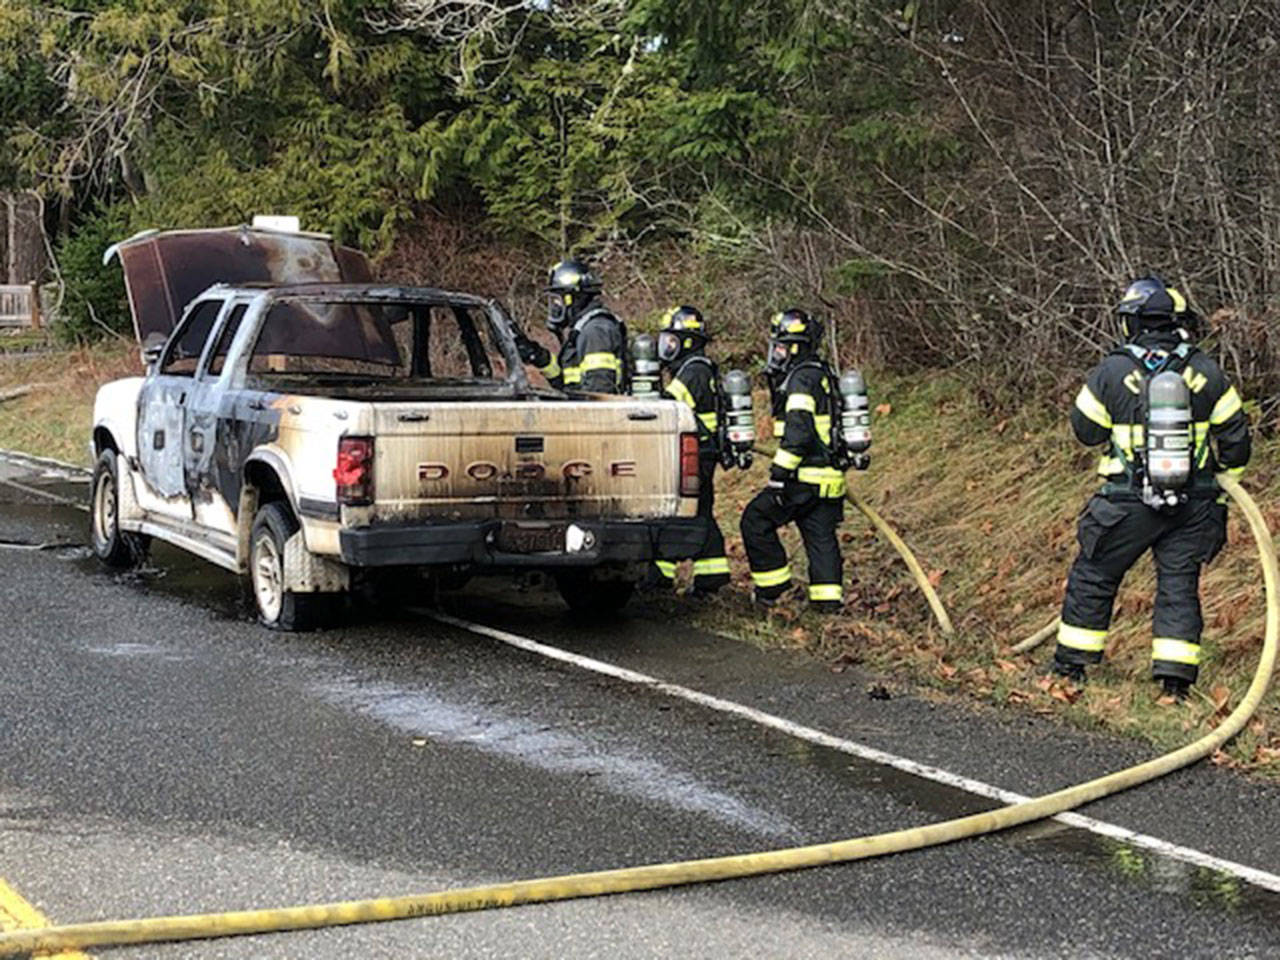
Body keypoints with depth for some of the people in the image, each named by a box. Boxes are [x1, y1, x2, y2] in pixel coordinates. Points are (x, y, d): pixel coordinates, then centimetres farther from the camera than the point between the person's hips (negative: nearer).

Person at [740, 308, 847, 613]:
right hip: (830, 477, 9)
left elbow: (798, 432, -22)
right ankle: (828, 596, 3)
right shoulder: (823, 376, 19)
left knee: (756, 520, 1)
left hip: (807, 477, -9)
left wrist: (779, 473, -21)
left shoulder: (802, 380, -13)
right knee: (821, 535, 8)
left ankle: (773, 585, 5)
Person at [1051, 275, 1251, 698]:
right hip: (1193, 504, 2)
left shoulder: (1110, 373, -8)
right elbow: (1235, 437, 5)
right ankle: (1176, 675, 6)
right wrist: (1221, 493, 18)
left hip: (1130, 503, -2)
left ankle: (1071, 663, 21)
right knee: (1179, 583, 10)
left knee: (1094, 575, 12)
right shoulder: (1207, 372, -1)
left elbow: (1085, 429, 4)